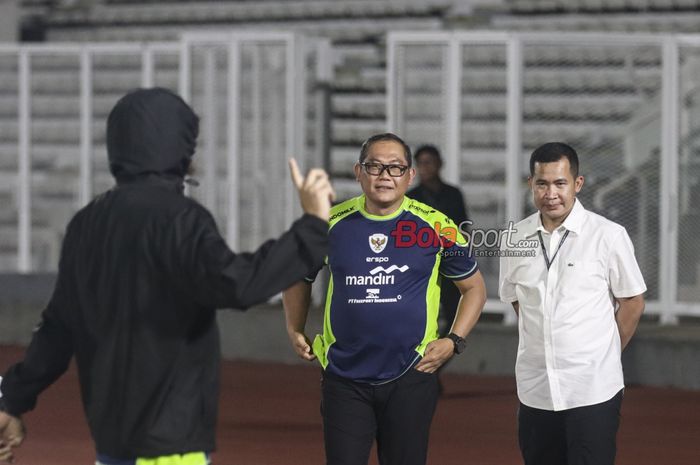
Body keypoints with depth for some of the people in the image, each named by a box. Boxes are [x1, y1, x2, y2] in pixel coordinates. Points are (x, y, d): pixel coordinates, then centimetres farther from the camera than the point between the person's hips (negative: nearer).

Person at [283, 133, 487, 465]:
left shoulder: (436, 227, -2)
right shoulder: (331, 223, 2)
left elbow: (473, 287, 10)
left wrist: (454, 342, -3)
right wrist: (295, 331, 7)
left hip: (411, 376, -1)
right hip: (343, 377, 1)